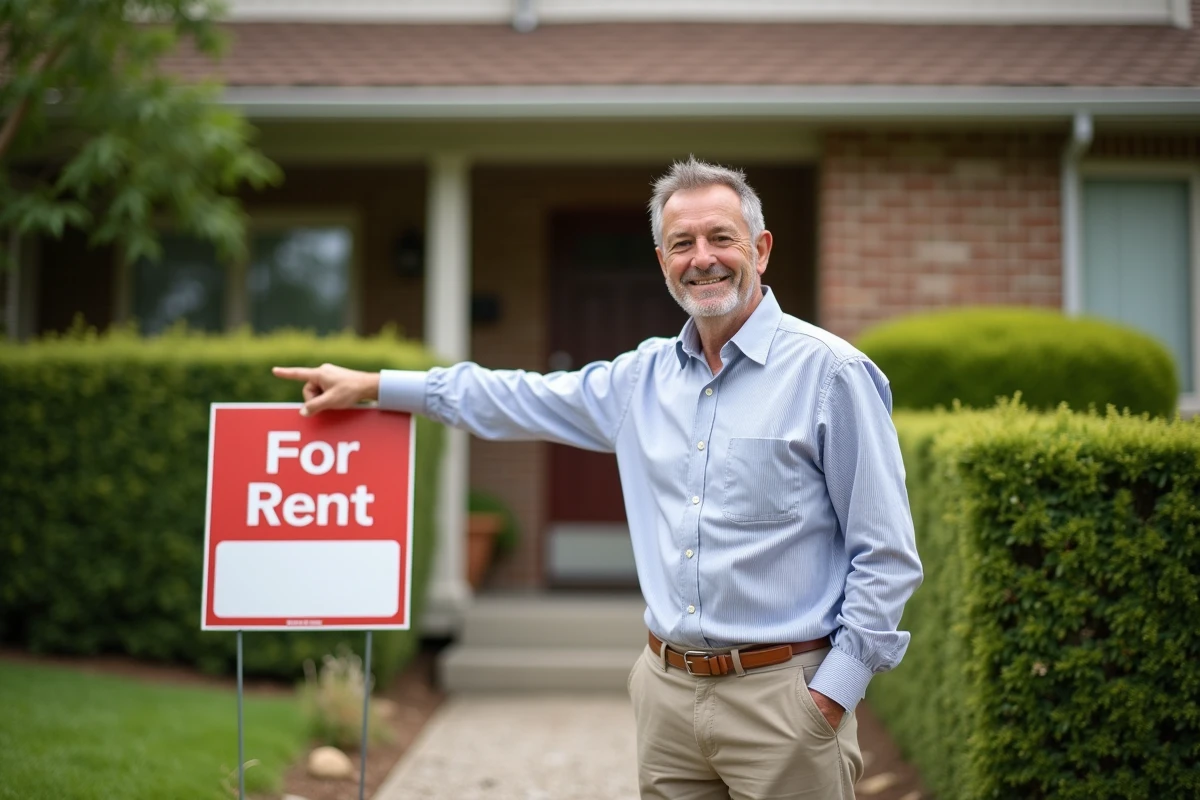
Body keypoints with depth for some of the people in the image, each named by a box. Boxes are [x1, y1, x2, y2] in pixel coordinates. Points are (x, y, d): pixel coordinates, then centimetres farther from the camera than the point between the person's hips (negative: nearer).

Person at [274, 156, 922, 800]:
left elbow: (886, 554, -7)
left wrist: (834, 690, -11)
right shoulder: (644, 377, 10)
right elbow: (522, 400, 21)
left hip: (779, 694, -5)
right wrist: (371, 385, 22)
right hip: (667, 687, 5)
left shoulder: (830, 373, -7)